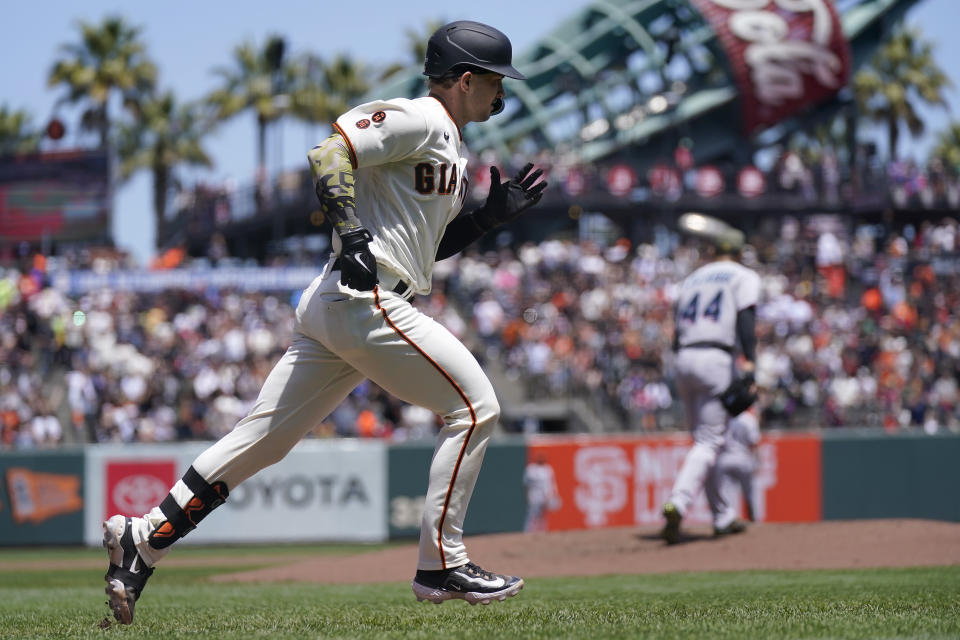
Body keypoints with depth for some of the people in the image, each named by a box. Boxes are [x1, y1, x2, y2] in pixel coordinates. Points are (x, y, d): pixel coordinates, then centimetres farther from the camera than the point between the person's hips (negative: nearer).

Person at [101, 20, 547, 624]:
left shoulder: (451, 149, 25)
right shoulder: (418, 118, -5)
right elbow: (332, 152, -16)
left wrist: (492, 216, 19)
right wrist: (352, 233, -25)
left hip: (333, 304, 10)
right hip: (367, 300, -10)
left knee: (263, 437, 5)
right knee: (475, 407, -6)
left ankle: (145, 536, 2)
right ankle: (441, 566, -4)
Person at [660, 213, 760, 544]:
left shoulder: (692, 279, 21)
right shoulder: (743, 276, 6)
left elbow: (677, 333, 16)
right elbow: (745, 318, -12)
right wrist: (749, 363, -19)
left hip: (683, 359, 5)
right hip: (716, 360, -5)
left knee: (706, 439, 14)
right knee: (709, 441, -8)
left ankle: (721, 518, 15)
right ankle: (676, 504, -29)